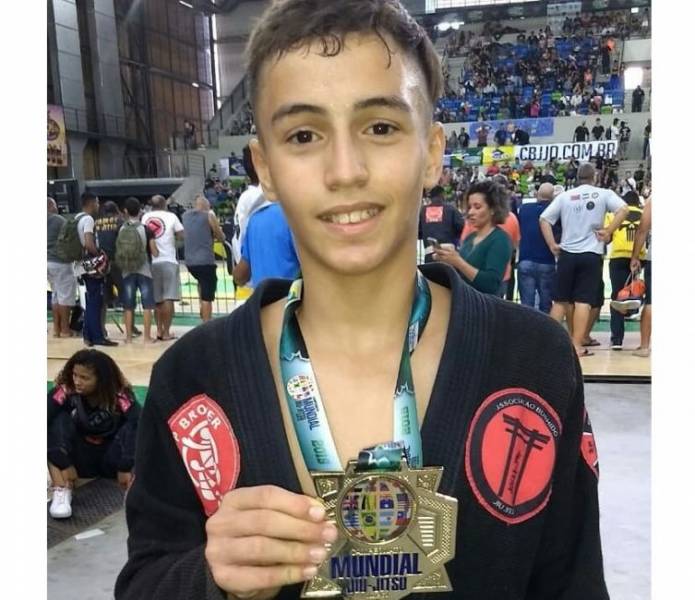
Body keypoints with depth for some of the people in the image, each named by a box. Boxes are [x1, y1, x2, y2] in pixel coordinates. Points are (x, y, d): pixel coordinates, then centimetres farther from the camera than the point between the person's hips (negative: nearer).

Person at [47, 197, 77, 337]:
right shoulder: (59, 220, -11)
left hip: (49, 262, 8)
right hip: (60, 262, -8)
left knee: (56, 294, 14)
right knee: (65, 295, -1)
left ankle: (56, 328, 15)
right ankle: (65, 329, 1)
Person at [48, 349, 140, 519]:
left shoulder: (120, 396, -21)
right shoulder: (65, 391, -20)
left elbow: (138, 425, -34)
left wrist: (125, 466, -41)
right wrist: (63, 463, -30)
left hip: (111, 459, -1)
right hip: (81, 459, 1)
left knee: (130, 428, -29)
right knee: (59, 420, -24)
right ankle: (61, 491, -31)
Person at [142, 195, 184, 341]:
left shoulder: (145, 217, 7)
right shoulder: (171, 216, -2)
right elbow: (181, 235, -3)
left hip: (152, 262, 4)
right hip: (168, 261, -4)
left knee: (157, 299, 14)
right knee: (168, 298, -2)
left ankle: (159, 330, 18)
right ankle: (166, 332, -3)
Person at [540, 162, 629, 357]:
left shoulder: (565, 196, 7)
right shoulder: (603, 194, 2)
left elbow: (544, 219, 1)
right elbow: (623, 209, -13)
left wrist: (552, 245, 3)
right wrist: (608, 231, -6)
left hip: (567, 253, 2)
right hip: (591, 254, -2)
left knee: (560, 300, 10)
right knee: (583, 301, -1)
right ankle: (577, 345, -3)